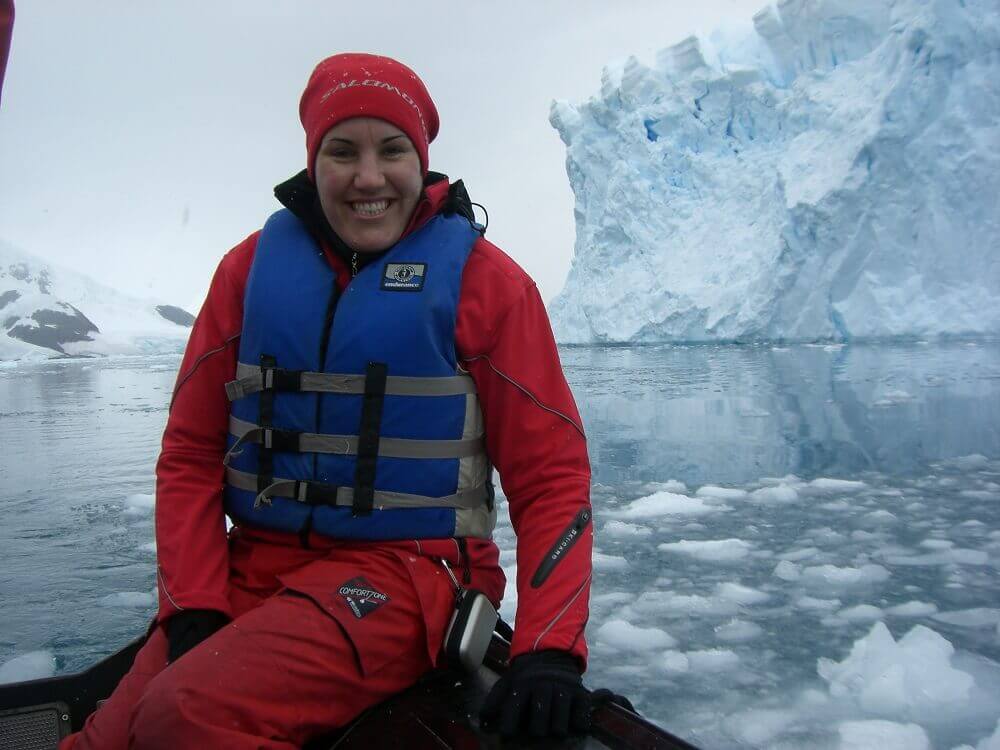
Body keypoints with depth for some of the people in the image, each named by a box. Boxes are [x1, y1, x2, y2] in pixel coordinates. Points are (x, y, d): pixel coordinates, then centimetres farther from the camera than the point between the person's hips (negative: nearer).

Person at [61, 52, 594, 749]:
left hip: (405, 567, -4)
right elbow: (192, 450, 7)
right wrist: (193, 612, -4)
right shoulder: (253, 264, 5)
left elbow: (551, 473, -5)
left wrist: (550, 649, -16)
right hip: (254, 564, 4)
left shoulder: (484, 278, -4)